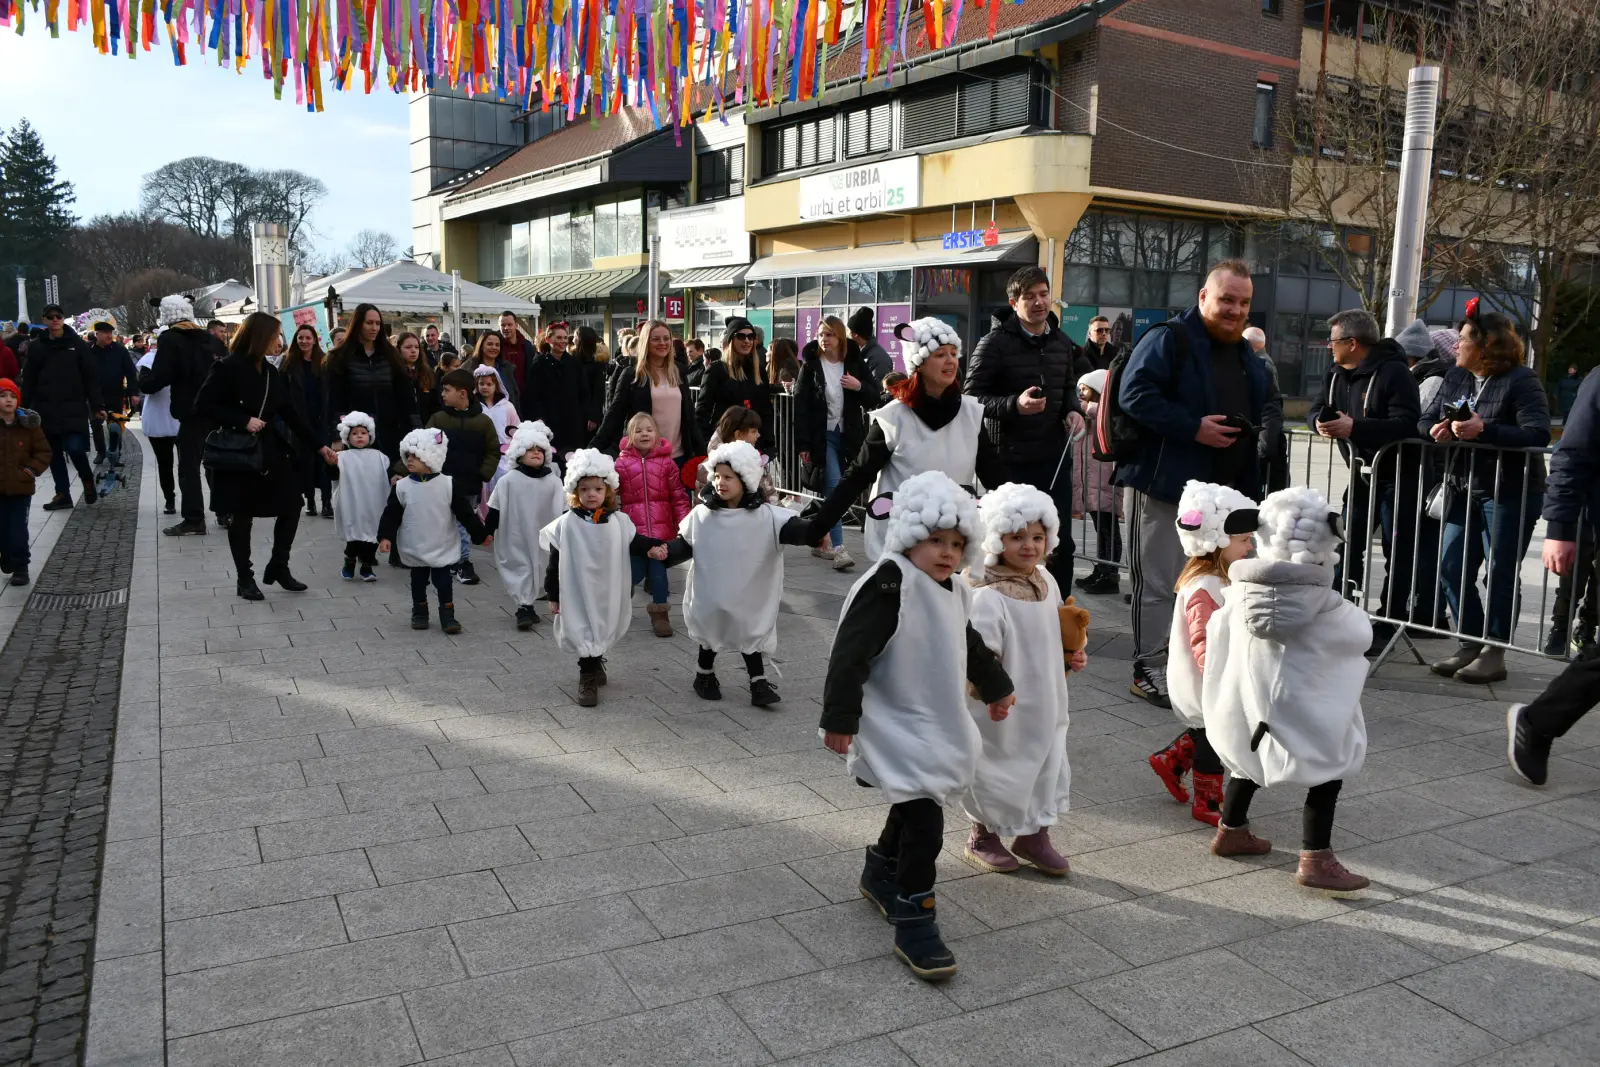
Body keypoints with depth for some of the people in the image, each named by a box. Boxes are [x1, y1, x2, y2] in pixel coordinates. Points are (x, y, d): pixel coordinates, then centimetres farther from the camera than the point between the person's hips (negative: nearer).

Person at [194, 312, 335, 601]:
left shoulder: (270, 371, 8)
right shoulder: (228, 368, -12)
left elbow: (290, 411, 10)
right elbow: (203, 406, -14)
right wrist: (243, 421, -19)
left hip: (271, 451, 6)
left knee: (291, 506, 4)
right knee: (242, 517, 4)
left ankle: (278, 567, 19)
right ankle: (244, 578, 16)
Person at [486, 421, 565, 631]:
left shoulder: (553, 481, -3)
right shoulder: (509, 481, -6)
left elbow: (562, 513, 1)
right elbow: (495, 510, -3)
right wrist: (487, 531, -4)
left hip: (540, 538, 2)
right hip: (515, 537, -2)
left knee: (534, 569, 11)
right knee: (520, 568, -3)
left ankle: (526, 606, 24)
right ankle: (524, 608, 1)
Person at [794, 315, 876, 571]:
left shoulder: (855, 363, 6)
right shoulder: (811, 366, -2)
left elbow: (874, 400, 8)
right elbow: (800, 406, -5)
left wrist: (859, 387, -14)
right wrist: (803, 444, -10)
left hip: (847, 436, 3)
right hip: (822, 436, -3)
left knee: (830, 491, 9)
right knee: (834, 488, -13)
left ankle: (819, 541, 23)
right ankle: (837, 548, -16)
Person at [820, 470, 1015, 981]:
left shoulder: (952, 592, 6)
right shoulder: (889, 586, -22)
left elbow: (971, 646, 25)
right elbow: (850, 655, -25)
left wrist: (996, 687, 36)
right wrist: (840, 719, -27)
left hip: (938, 726, 10)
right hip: (897, 728, -10)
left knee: (916, 805, 25)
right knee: (923, 820, -14)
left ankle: (881, 873, 48)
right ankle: (914, 924, -2)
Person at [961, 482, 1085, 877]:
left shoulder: (1046, 581, 2)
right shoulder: (988, 596, -24)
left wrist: (1073, 656, 3)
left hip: (1045, 706, 7)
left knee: (1048, 766, 17)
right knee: (998, 768, 11)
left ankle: (1035, 835, 38)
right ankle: (983, 837, 34)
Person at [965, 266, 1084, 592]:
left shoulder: (1061, 342, 10)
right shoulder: (995, 343, -10)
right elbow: (972, 398, -11)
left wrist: (1074, 411, 2)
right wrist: (1015, 405, -27)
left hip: (1054, 457, 6)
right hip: (1009, 461, -6)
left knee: (1061, 542, 10)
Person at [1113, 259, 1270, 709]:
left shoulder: (1245, 354, 17)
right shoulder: (1168, 340, -9)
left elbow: (1260, 413, 26)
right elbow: (1134, 395, -19)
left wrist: (1249, 483, 10)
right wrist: (1193, 428, -23)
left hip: (1223, 488, 8)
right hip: (1167, 481, -8)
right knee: (1159, 583, -3)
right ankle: (1150, 670, 6)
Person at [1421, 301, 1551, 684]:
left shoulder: (1521, 380, -12)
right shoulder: (1456, 377, 9)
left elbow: (1538, 433, -21)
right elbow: (1426, 419, 10)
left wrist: (1484, 430, -29)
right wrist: (1437, 430, -13)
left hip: (1510, 493, -7)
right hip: (1465, 491, 7)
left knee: (1499, 573, -1)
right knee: (1451, 571, 7)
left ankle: (1494, 653, 10)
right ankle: (1470, 645, 19)